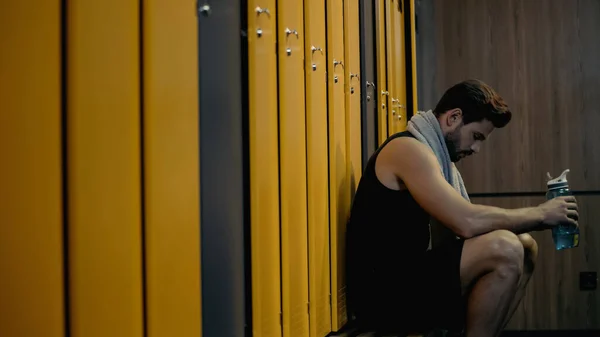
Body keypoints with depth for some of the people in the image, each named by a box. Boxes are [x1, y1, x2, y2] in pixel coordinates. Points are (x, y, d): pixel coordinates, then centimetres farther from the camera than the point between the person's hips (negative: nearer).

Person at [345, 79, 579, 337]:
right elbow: (467, 222, -23)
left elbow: (464, 222, 13)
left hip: (408, 280, 10)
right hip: (383, 293, -10)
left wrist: (535, 217, 0)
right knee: (505, 248, -25)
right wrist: (540, 213, -11)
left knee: (525, 246, 8)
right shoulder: (409, 149, -14)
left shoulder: (435, 152, 18)